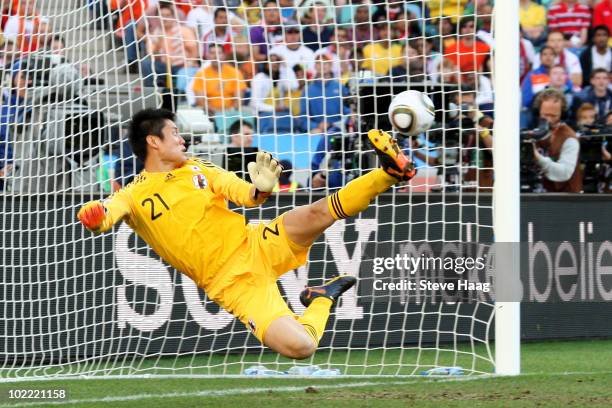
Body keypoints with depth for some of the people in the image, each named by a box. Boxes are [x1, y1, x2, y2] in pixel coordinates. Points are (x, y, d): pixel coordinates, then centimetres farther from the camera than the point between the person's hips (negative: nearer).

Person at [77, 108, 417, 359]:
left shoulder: (197, 169, 12)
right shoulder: (134, 195, -3)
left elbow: (246, 195, 4)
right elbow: (109, 211, -24)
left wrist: (262, 189, -21)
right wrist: (96, 216, -50)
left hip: (256, 245, 4)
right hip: (231, 282, -4)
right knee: (298, 347, -22)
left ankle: (390, 172, -8)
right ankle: (322, 300, 5)